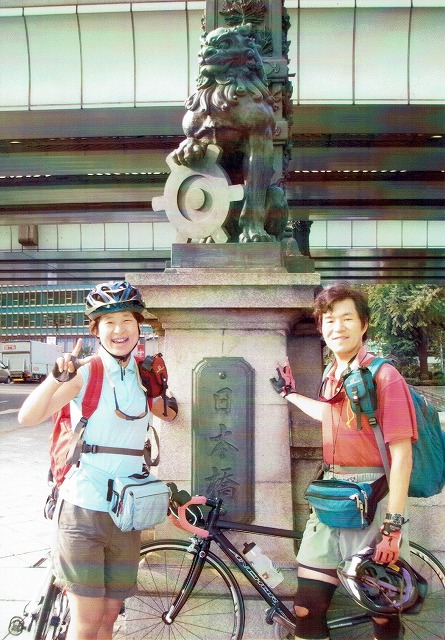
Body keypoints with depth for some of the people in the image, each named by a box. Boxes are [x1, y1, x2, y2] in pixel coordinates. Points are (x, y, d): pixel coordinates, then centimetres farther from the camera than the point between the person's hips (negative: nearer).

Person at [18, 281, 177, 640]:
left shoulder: (144, 374, 4)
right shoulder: (85, 372, -10)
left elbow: (167, 414, 18)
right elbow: (28, 418, -19)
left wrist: (168, 404, -4)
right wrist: (57, 377, -36)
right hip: (83, 510, -4)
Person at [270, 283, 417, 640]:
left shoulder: (383, 376, -13)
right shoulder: (332, 376, 9)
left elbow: (401, 454, -16)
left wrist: (393, 526, -19)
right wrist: (289, 393, 39)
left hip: (372, 503, -6)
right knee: (307, 610, 8)